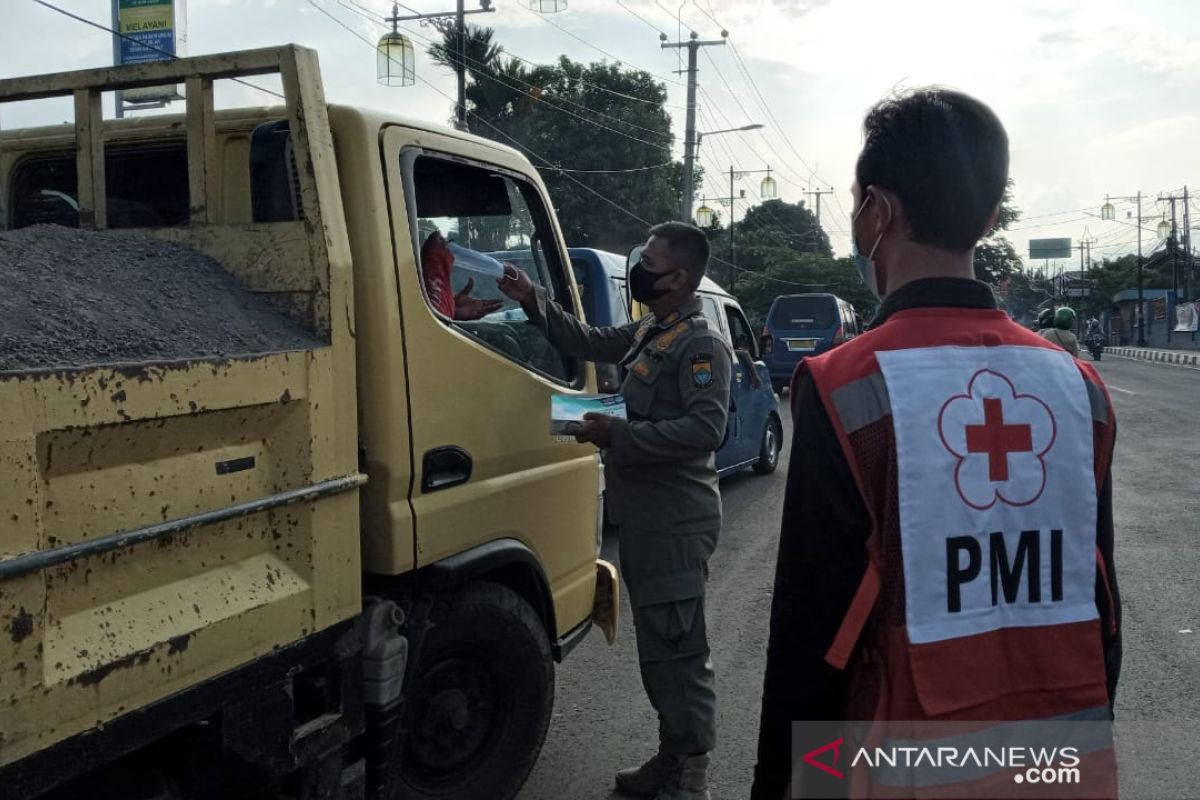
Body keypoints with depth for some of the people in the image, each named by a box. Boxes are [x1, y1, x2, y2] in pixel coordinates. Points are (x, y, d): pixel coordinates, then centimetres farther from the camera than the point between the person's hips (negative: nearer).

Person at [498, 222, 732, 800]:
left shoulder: (703, 345, -16)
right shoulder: (648, 332, 13)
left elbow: (705, 429, -25)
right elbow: (588, 343, 21)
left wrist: (619, 436, -25)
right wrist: (533, 299, 11)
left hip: (676, 522, -10)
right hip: (643, 515, 10)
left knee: (677, 647, -2)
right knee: (655, 642, 17)